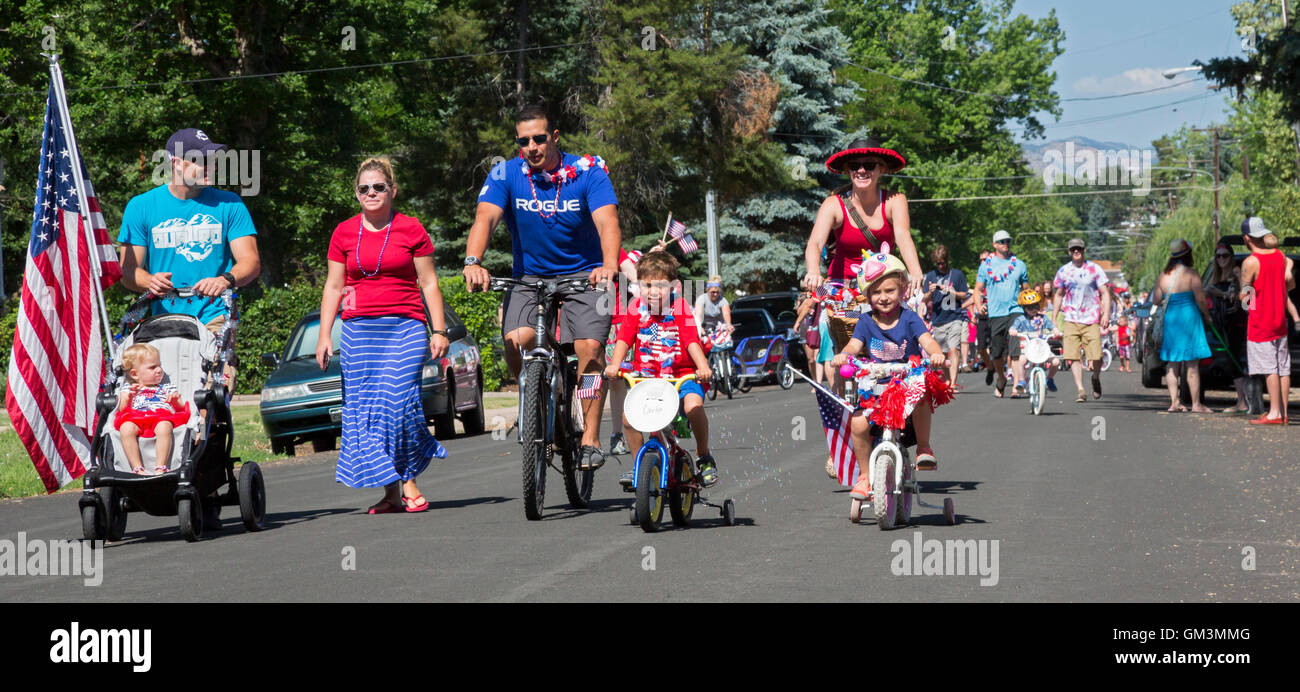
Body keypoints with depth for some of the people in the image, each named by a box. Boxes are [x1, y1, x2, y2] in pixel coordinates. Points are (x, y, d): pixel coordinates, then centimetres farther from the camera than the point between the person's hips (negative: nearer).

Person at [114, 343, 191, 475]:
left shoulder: (166, 387, 31)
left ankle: (160, 468, -42)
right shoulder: (127, 388, 29)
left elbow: (181, 409, 20)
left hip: (162, 418, 0)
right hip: (135, 419, 0)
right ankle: (137, 468, -36)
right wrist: (128, 397, -8)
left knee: (165, 426, -38)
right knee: (126, 428, -36)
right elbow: (122, 409, 12)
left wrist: (176, 401, -2)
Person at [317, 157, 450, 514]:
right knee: (364, 407, -3)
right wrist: (324, 334, 5)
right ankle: (391, 491, 2)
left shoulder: (411, 229, 4)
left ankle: (409, 481, -1)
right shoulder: (344, 233, 10)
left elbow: (429, 283, 6)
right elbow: (333, 287, 12)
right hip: (358, 330, 3)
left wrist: (439, 330, 1)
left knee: (398, 399, -15)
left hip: (405, 327, -3)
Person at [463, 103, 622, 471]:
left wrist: (609, 264, -46)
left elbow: (607, 221, -26)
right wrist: (473, 261, -42)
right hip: (529, 277, 1)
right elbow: (485, 217, -22)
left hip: (583, 274, -1)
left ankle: (590, 438, -11)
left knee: (590, 347, -22)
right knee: (516, 340, -24)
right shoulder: (506, 174, -8)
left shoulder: (588, 171, -12)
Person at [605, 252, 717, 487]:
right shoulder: (636, 308, 1)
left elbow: (692, 341, -16)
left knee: (693, 405, -31)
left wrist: (703, 367, -33)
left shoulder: (680, 309, -7)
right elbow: (624, 339, -3)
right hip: (646, 376, 3)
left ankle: (704, 456, -5)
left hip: (682, 374, -3)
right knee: (628, 414, -21)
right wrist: (614, 365, -21)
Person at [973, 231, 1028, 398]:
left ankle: (1019, 383, -21)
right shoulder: (986, 265, 8)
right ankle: (1001, 379, 32)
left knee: (1017, 350, -17)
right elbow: (978, 289, 11)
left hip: (1015, 311, -1)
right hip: (994, 314, 1)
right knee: (997, 353, 7)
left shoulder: (1019, 264, 10)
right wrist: (979, 306, -6)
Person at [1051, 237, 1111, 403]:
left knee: (1096, 357, -7)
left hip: (1091, 320, -2)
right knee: (1073, 357, -10)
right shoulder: (1063, 271, 11)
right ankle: (1080, 390, -7)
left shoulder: (1094, 269, 4)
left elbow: (1105, 293, 2)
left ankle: (1096, 378, 24)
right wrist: (1053, 318, 17)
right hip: (1071, 319, 2)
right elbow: (1059, 295, 21)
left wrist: (1106, 313, -11)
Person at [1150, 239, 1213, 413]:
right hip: (1188, 318, -5)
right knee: (1192, 364, -1)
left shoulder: (1163, 276, 5)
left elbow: (1155, 300, 7)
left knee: (1172, 363, 12)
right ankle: (1196, 404, 0)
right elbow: (1200, 300, -12)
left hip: (1169, 319, 5)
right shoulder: (1191, 274, -10)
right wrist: (1207, 315, 5)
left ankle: (1174, 402, 9)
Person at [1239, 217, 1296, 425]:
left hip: (1260, 322, -7)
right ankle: (1283, 412, 11)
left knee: (1269, 368, -6)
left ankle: (1274, 413, -7)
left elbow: (1244, 293, -8)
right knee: (1283, 368, 7)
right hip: (1280, 321, 7)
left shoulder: (1250, 262, -16)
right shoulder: (1280, 256, 5)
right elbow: (1289, 284, 12)